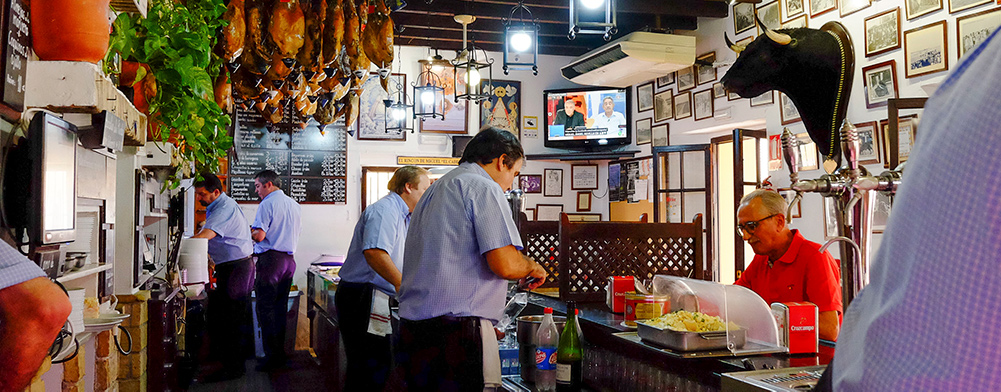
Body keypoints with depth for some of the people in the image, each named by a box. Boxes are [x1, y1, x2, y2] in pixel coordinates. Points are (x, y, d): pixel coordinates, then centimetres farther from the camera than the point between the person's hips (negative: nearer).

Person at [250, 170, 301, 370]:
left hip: (270, 258, -8)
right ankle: (281, 352, 15)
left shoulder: (267, 204, -10)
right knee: (281, 308, 12)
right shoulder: (293, 204, 13)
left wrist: (248, 230, 3)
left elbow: (259, 235, -16)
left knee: (266, 308, -3)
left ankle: (272, 356, -4)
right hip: (289, 258, 8)